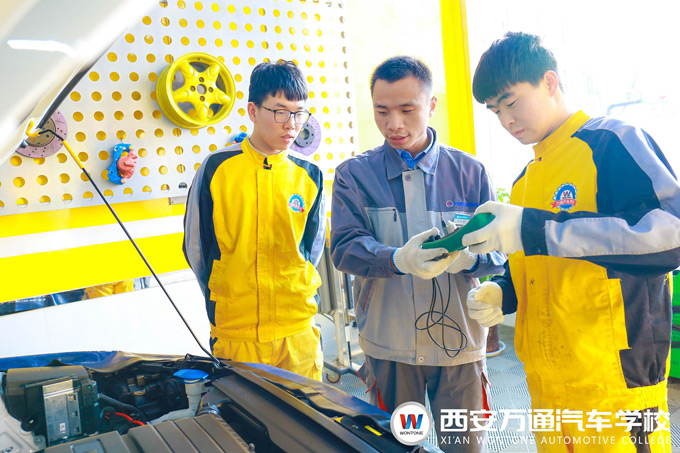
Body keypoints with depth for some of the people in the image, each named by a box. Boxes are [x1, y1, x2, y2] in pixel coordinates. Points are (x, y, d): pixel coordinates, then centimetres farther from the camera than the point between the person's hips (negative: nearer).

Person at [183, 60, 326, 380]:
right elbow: (196, 245, 3)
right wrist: (223, 301, 5)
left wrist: (295, 292, 3)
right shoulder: (217, 168, -4)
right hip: (235, 334, -2)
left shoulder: (310, 176, 4)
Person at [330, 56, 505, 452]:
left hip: (460, 342, 1)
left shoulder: (470, 172, 3)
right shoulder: (354, 174, 1)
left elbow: (500, 250, 0)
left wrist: (467, 257, -24)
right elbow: (345, 247, -11)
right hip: (388, 346, 0)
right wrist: (400, 259, -30)